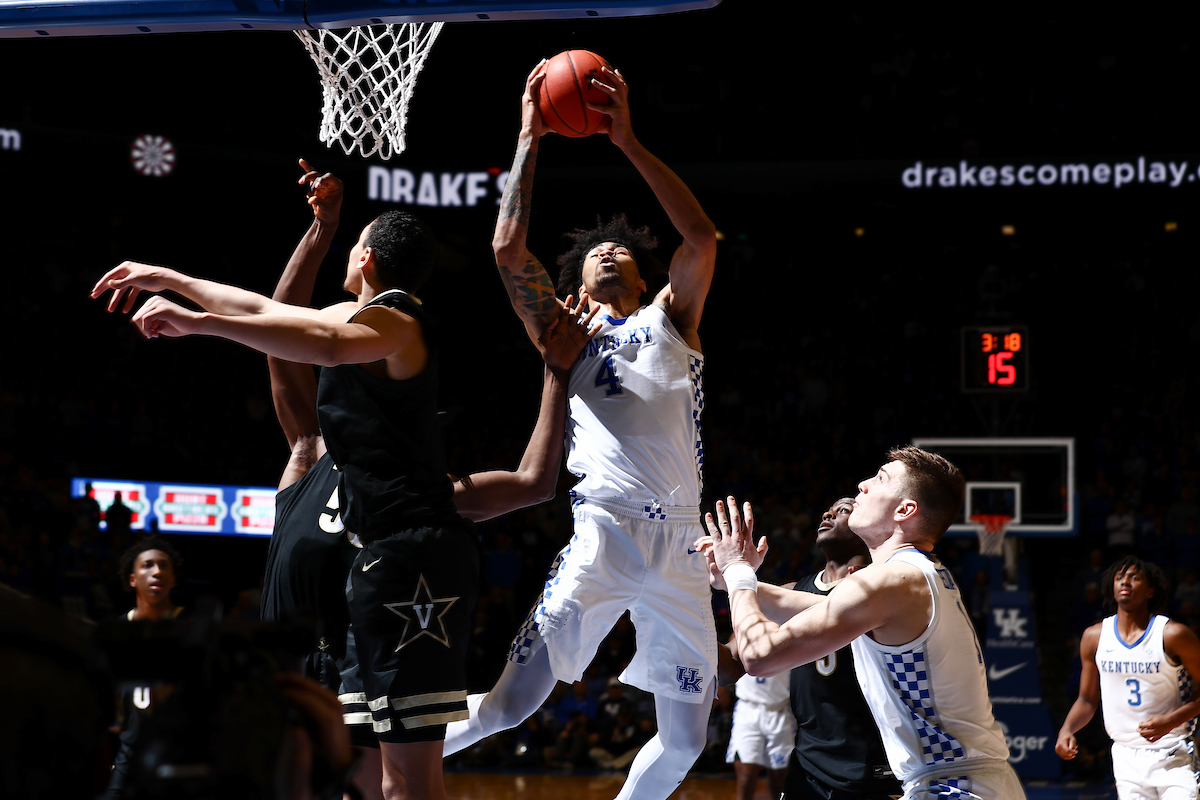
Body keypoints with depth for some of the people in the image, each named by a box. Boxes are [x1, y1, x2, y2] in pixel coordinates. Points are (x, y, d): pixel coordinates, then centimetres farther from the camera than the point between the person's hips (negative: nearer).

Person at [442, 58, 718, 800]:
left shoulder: (671, 320, 18)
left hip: (680, 547, 3)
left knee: (686, 739, 6)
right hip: (603, 536, -3)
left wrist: (630, 142, -5)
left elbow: (703, 239, 1)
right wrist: (530, 140, 1)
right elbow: (509, 249, 1)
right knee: (509, 707, -11)